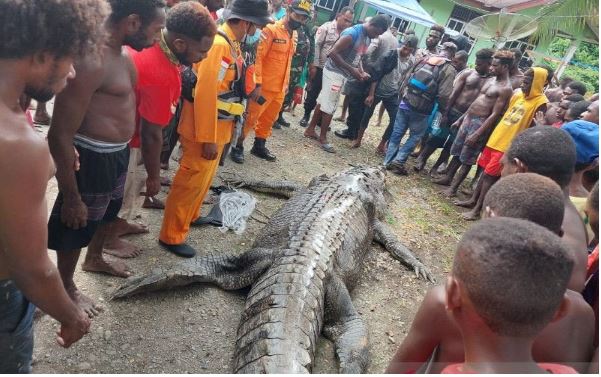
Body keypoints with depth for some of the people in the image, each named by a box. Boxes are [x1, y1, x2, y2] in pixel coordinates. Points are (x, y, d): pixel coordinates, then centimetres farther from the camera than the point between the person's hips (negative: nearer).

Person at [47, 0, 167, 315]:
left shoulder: (120, 51, 1)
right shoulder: (91, 61, -29)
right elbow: (60, 134, -27)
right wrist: (71, 196, -21)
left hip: (117, 153, 9)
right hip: (91, 159, -9)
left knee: (108, 212, 30)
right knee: (77, 227, 14)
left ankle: (95, 258, 58)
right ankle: (65, 288, 39)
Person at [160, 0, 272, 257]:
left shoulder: (231, 43, 9)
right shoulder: (218, 44, -23)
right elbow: (205, 93, -26)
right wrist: (208, 138, -24)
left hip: (218, 127, 9)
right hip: (205, 131, -9)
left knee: (204, 178, 24)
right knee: (191, 182, 1)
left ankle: (191, 216, 44)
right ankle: (171, 236, 15)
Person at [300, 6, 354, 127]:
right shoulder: (326, 27, -6)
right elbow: (316, 46, -10)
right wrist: (314, 65, -14)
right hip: (320, 67, -3)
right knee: (312, 93, 6)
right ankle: (306, 115, 24)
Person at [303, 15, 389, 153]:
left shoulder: (367, 38, 7)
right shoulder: (352, 33, -21)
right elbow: (333, 53, -24)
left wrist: (361, 72, 2)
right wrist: (351, 70, -23)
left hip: (343, 74, 9)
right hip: (334, 72, -9)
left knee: (323, 102, 15)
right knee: (329, 106, -2)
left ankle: (310, 130, 25)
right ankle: (323, 138, 9)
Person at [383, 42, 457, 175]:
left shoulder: (424, 60, 9)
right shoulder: (449, 70, -7)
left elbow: (408, 78, 14)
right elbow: (444, 95, -15)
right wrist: (443, 111, 1)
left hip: (406, 103, 5)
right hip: (421, 110, -5)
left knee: (397, 133, 12)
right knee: (415, 136, 11)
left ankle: (388, 161, 16)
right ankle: (399, 161, 2)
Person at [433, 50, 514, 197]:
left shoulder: (506, 89, -15)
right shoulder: (490, 80, 12)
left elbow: (495, 115, -19)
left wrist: (477, 134, -22)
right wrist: (460, 119, 20)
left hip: (480, 123, -8)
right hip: (468, 118, 8)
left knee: (467, 159, 0)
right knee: (457, 151, 17)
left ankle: (453, 187, 8)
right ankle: (447, 177, 32)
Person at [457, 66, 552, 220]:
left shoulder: (540, 103, -12)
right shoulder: (517, 94, 8)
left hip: (509, 145, -7)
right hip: (496, 138, 7)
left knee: (490, 175, -4)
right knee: (486, 171, 14)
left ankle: (477, 209, 3)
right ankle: (473, 200, 26)